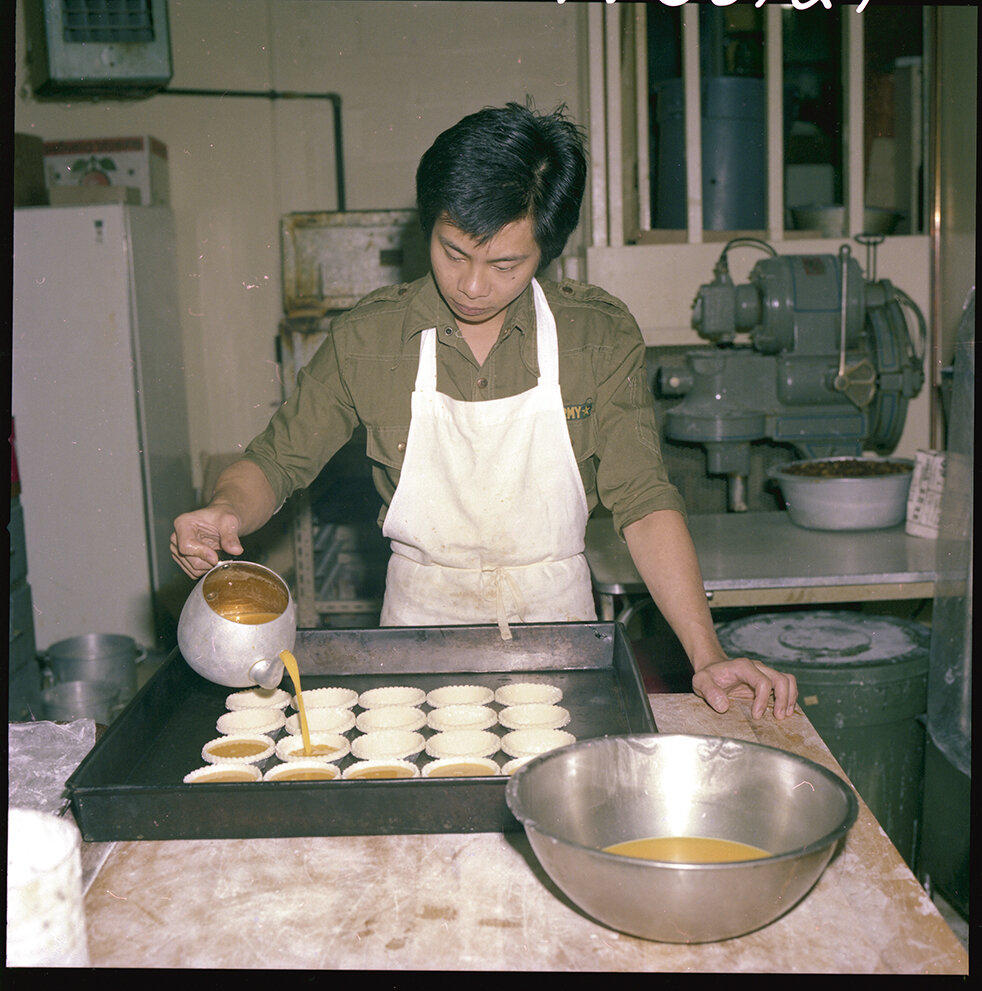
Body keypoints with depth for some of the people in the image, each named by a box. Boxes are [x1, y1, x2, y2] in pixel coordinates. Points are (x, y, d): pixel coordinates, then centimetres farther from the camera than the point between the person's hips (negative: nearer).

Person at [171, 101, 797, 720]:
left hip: (555, 627, 0)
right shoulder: (366, 338, -4)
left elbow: (643, 503, -7)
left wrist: (707, 658, -16)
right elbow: (275, 461, 5)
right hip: (418, 631, 1)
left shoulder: (599, 337, -5)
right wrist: (226, 511, -18)